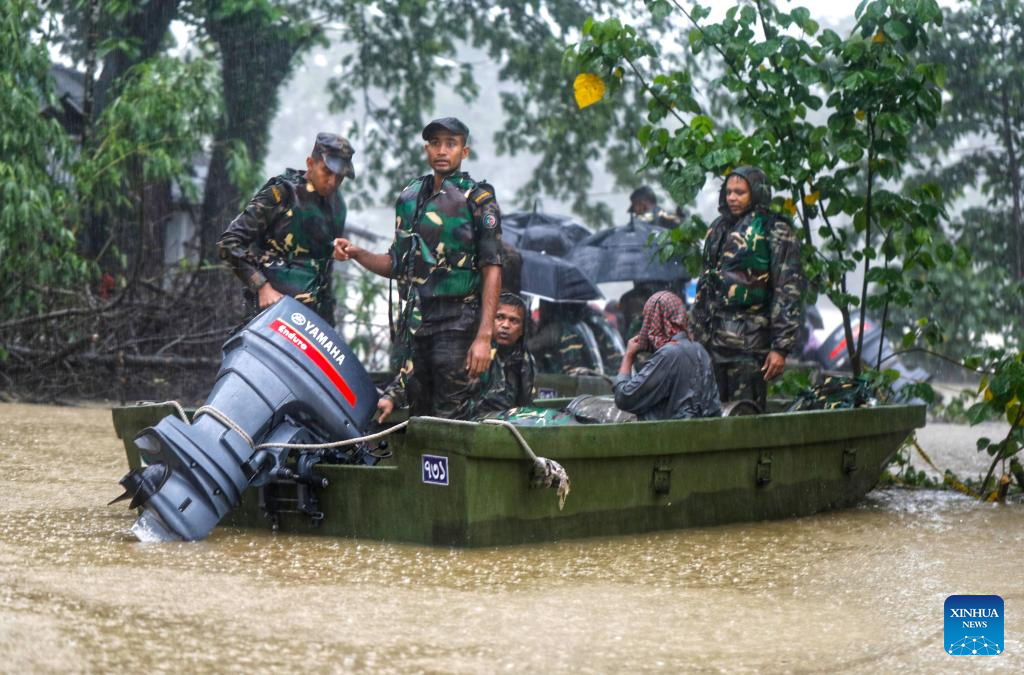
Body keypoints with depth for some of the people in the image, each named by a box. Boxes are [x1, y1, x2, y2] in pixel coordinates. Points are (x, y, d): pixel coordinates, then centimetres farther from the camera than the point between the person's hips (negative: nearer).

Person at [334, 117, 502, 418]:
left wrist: (484, 337, -16)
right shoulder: (409, 197, 16)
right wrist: (357, 254, 5)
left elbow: (492, 270, -8)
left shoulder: (478, 199, -2)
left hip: (457, 325, -6)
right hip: (414, 324, 6)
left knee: (449, 425, -11)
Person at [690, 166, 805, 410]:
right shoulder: (719, 228, 17)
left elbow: (788, 290, -8)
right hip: (713, 341, 6)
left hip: (750, 343, -6)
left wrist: (780, 347, -14)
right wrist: (697, 336, 17)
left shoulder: (774, 231, -3)